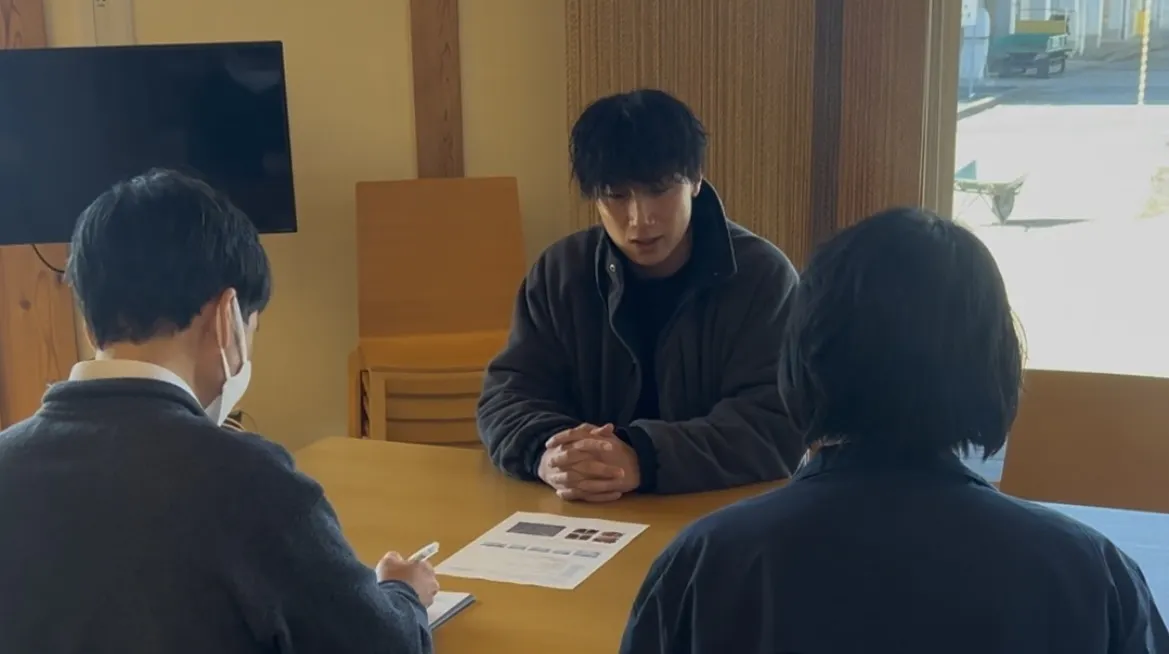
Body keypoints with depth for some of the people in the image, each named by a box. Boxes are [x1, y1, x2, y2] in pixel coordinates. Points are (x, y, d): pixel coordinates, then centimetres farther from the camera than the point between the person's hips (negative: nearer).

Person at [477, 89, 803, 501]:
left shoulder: (762, 276, -7)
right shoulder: (561, 273, 3)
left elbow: (777, 428, -17)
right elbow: (507, 395, -1)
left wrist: (642, 461, -32)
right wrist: (549, 455, -24)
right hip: (592, 517, 3)